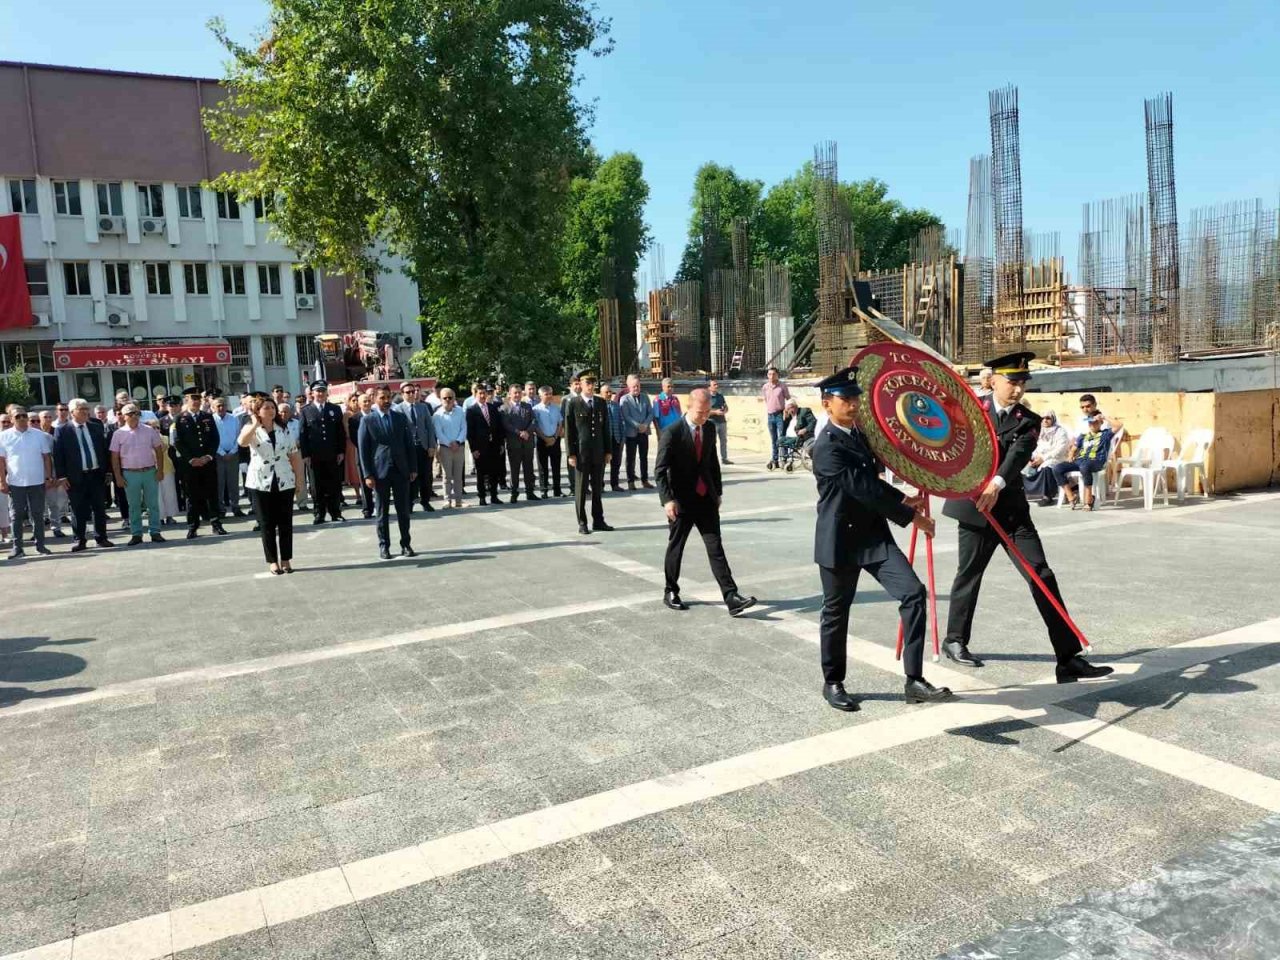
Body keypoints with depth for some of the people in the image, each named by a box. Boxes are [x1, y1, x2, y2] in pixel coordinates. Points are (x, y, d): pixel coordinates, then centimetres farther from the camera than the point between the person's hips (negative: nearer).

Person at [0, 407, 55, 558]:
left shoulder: (40, 435, 1)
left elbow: (47, 457, 4)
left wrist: (49, 477, 0)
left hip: (37, 482, 0)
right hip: (15, 483, 0)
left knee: (38, 515, 9)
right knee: (16, 516, 5)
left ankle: (40, 545, 17)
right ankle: (17, 548, 11)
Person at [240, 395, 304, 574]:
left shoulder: (284, 430, 6)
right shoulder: (251, 429, -1)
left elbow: (294, 455, 8)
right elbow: (242, 442, -25)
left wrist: (299, 478, 4)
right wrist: (255, 424, -24)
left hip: (284, 482, 2)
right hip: (261, 483, -2)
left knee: (285, 522, 4)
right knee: (266, 524, 4)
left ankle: (286, 559, 13)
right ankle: (272, 561, 12)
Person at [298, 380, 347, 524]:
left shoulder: (335, 409, 9)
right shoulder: (306, 411, 5)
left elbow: (341, 432, 7)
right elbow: (303, 434, 0)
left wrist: (342, 451, 0)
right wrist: (305, 454, -7)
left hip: (333, 455, 1)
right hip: (315, 456, -1)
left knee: (335, 485, 4)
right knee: (318, 486, 4)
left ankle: (336, 513, 12)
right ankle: (319, 514, 11)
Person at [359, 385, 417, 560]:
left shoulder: (401, 418, 8)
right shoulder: (367, 420, 0)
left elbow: (409, 444, 10)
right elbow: (363, 449, -1)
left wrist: (413, 468, 4)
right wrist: (367, 475, -7)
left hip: (401, 470, 2)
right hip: (380, 471, -2)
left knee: (403, 510, 4)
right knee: (382, 511, 5)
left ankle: (405, 545, 12)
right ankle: (384, 546, 13)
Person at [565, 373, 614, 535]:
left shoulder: (601, 403, 10)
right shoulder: (573, 403, -2)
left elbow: (605, 428, 12)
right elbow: (569, 430, -3)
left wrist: (608, 450, 7)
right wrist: (571, 453, -9)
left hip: (599, 453, 4)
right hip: (581, 452, -4)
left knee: (598, 488, 8)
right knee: (581, 488, 2)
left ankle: (598, 521, 16)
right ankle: (582, 522, 9)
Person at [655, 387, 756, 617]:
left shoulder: (709, 429, 5)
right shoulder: (671, 433, -13)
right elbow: (660, 470, -14)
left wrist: (718, 491, 14)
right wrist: (668, 499, -21)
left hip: (706, 499, 5)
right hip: (681, 501, -4)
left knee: (716, 548, -1)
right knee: (675, 547, 9)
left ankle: (731, 598, -5)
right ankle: (671, 592, 26)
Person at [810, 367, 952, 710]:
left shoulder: (860, 434, 10)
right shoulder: (826, 446, -17)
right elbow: (862, 488, -23)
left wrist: (903, 499, 10)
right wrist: (911, 516, -19)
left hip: (874, 534, 7)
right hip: (841, 540, -7)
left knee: (914, 593, -8)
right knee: (836, 612, 8)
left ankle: (914, 680, -2)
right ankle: (833, 682, 28)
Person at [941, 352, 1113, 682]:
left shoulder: (1028, 421, 3)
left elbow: (1018, 455, -16)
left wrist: (996, 484, -34)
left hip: (1012, 509, 2)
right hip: (974, 507, -2)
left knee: (1042, 578, -3)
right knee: (969, 575, 8)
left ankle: (1069, 659, -1)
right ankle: (955, 640, 31)